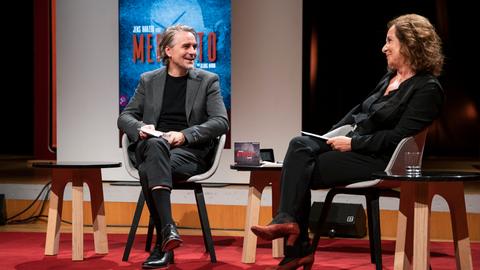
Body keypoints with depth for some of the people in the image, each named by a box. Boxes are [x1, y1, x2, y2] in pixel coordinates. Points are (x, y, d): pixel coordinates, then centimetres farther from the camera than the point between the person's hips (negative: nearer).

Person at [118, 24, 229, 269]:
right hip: (150, 148, 2)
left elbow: (221, 122, 0)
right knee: (156, 144, -36)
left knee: (149, 171, -33)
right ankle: (168, 229, -41)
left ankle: (162, 245, -33)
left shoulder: (207, 81, 11)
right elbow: (124, 117, 16)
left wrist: (184, 135, -15)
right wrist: (141, 127, -9)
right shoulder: (149, 80, 17)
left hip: (190, 151, -2)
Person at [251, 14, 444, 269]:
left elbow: (398, 137, -18)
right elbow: (359, 110, 21)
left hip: (378, 160, -8)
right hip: (353, 144, 8)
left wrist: (352, 143, -18)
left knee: (301, 171, -20)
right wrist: (332, 135, 7)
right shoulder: (390, 78, 17)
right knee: (299, 145, -19)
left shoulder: (427, 89, -10)